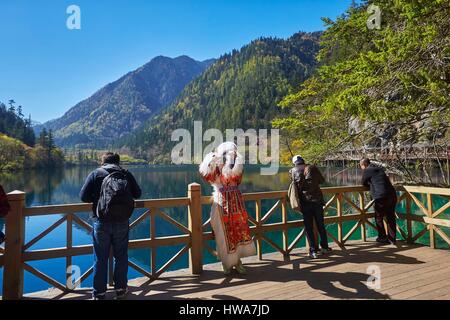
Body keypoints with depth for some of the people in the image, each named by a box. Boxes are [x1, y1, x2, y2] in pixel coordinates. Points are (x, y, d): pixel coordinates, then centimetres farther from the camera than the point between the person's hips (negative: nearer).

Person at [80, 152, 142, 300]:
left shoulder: (95, 173, 3)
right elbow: (137, 193, 9)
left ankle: (99, 293, 22)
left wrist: (97, 197, 17)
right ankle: (121, 289, 26)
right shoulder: (126, 174, 6)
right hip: (122, 222, 1)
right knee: (121, 256, 15)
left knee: (100, 259, 11)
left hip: (102, 222, -1)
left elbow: (83, 196, -1)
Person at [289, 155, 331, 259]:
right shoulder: (312, 168, 3)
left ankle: (313, 250, 6)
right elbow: (322, 180, 12)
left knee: (309, 227, 6)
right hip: (317, 199, 1)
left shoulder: (292, 171, 3)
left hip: (304, 201, -1)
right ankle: (325, 247, 27)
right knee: (321, 225, 15)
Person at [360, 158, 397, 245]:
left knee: (379, 218, 12)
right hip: (392, 195, 7)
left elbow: (364, 183, 11)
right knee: (391, 218, 16)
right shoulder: (380, 169, 20)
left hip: (381, 197, -7)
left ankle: (383, 238, 20)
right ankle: (392, 239, 24)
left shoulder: (367, 171, 0)